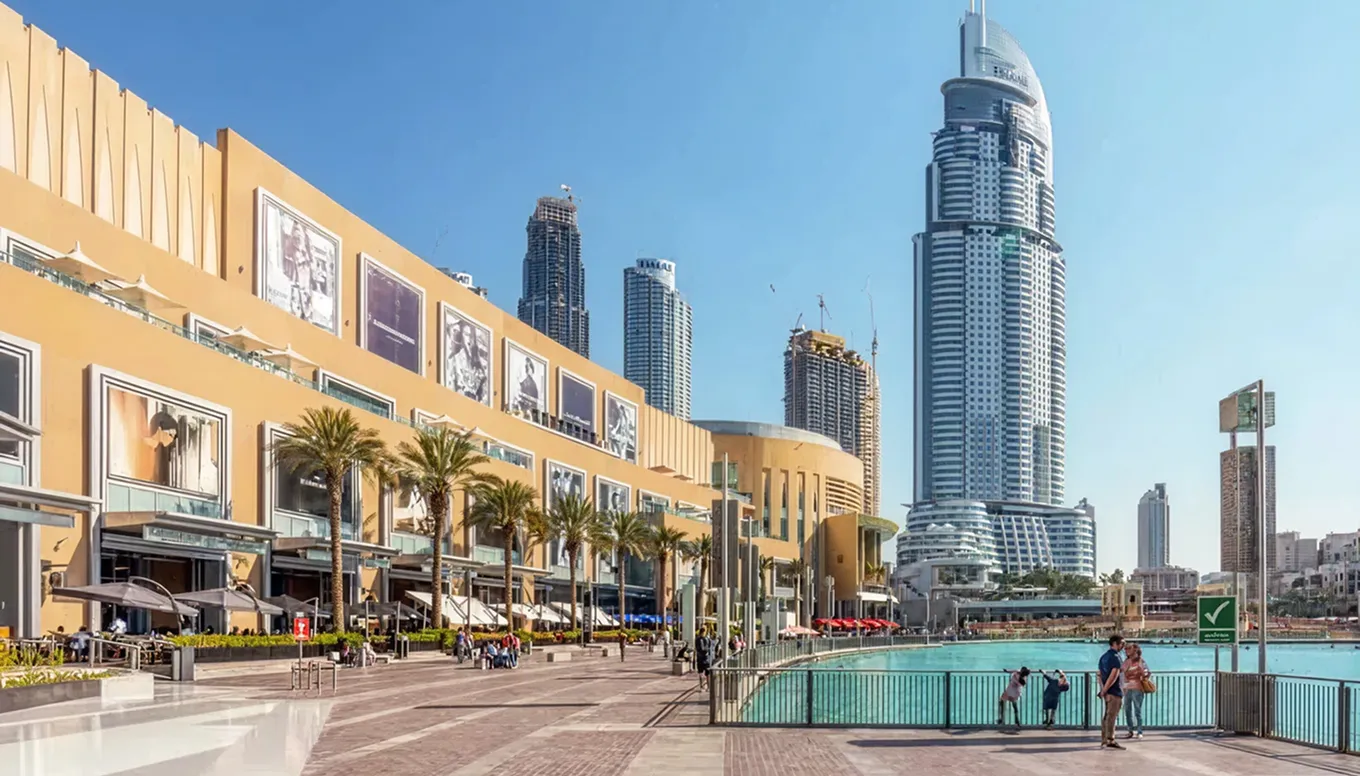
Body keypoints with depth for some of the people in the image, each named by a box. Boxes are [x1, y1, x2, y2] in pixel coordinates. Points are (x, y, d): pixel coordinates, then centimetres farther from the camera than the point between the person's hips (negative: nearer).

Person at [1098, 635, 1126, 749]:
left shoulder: (1104, 657, 14)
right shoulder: (1115, 657, -14)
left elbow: (1099, 674, 14)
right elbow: (1113, 676, -21)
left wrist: (1102, 689, 9)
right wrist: (1104, 690, -17)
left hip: (1107, 692, 8)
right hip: (1114, 692, -8)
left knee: (1106, 716, 13)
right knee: (1112, 716, -6)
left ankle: (1104, 740, 18)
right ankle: (1110, 741, -5)